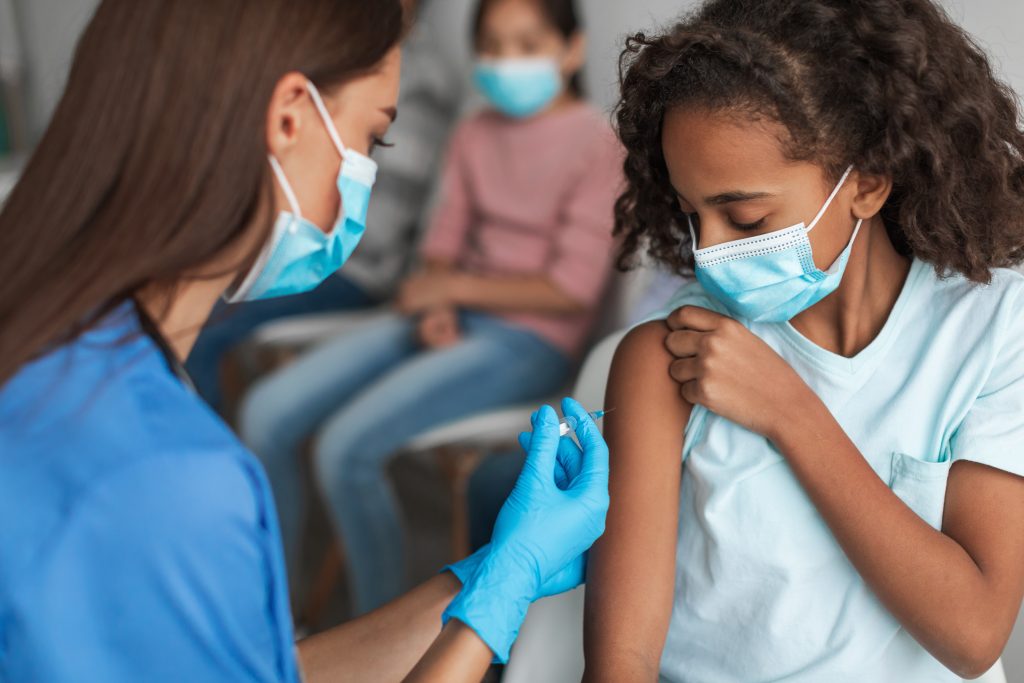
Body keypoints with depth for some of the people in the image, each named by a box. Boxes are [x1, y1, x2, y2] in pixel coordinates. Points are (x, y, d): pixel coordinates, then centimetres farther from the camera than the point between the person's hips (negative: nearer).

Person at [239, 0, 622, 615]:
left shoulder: (596, 144, -8)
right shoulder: (475, 135, 13)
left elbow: (574, 287, -13)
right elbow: (445, 241, 12)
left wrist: (454, 287, -8)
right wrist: (434, 308, -10)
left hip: (531, 342, -7)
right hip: (452, 321, 7)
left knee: (347, 446, -26)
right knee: (268, 413, -7)